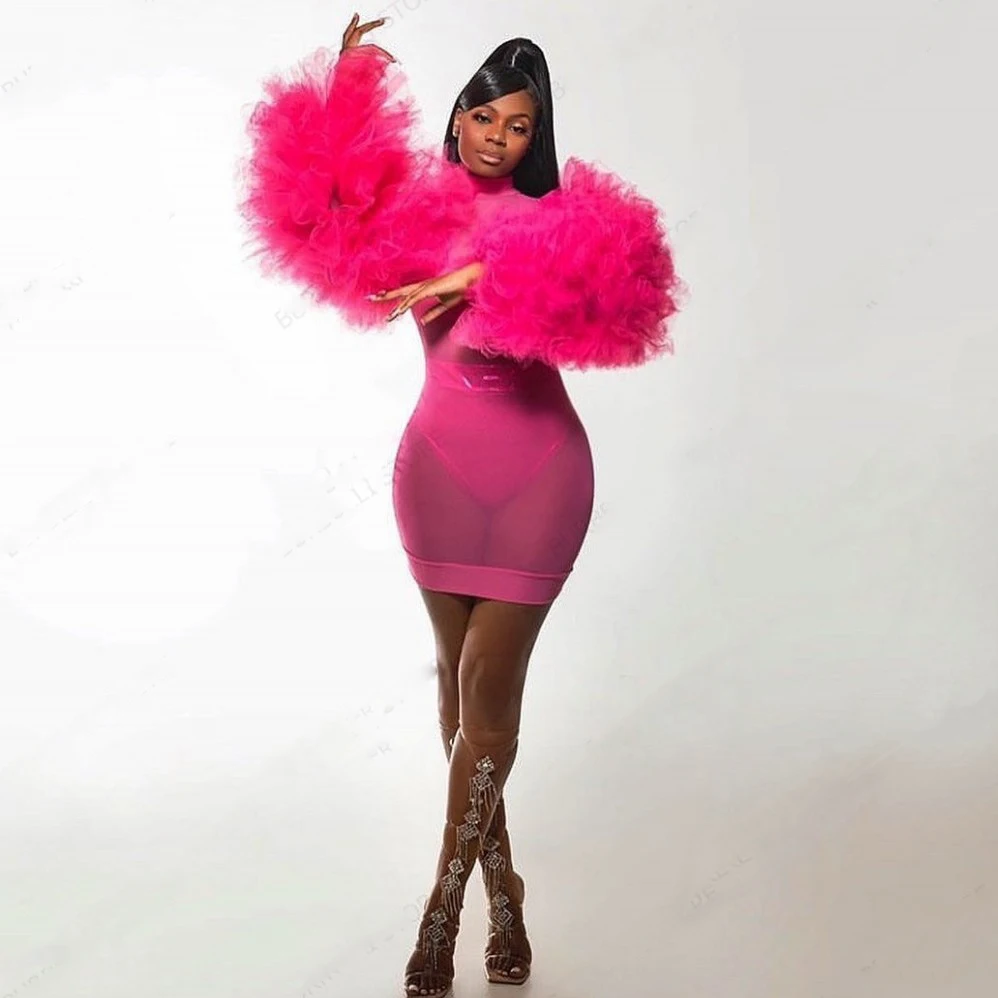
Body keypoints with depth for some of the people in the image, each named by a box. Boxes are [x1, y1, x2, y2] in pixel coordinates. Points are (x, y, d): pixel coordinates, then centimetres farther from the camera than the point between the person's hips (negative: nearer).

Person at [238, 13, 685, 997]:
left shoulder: (558, 215, 1)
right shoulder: (415, 213, 7)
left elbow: (605, 274, -19)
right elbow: (314, 206, -1)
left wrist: (485, 271, -26)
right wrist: (344, 83, -6)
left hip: (538, 472, -2)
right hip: (439, 467, 2)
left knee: (490, 681, -7)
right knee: (460, 678, 9)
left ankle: (445, 901, 5)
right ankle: (501, 883, 26)